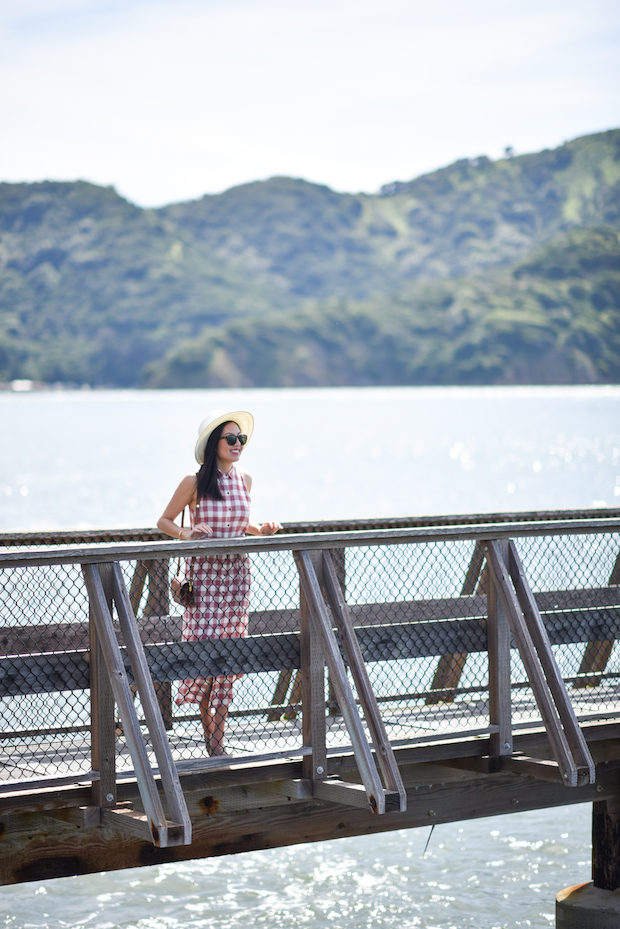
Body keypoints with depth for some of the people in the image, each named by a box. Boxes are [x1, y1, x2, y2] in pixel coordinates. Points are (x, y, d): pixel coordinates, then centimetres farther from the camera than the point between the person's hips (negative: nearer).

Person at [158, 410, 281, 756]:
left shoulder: (244, 480, 6)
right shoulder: (194, 483, -7)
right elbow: (164, 521, 2)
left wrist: (261, 530, 3)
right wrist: (186, 533, -16)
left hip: (237, 572, 4)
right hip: (204, 572, -4)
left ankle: (217, 734, 8)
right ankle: (208, 722, 12)